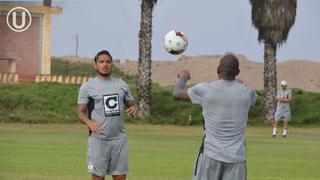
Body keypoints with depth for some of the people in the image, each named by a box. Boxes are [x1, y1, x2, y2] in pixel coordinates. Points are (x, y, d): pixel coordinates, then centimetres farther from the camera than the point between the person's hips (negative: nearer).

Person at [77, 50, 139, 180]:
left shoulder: (122, 85, 11)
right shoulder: (88, 87, 0)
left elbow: (131, 104, 18)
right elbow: (81, 112, 0)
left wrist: (134, 108, -8)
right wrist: (89, 122, -22)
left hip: (119, 138, 4)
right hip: (98, 139, -4)